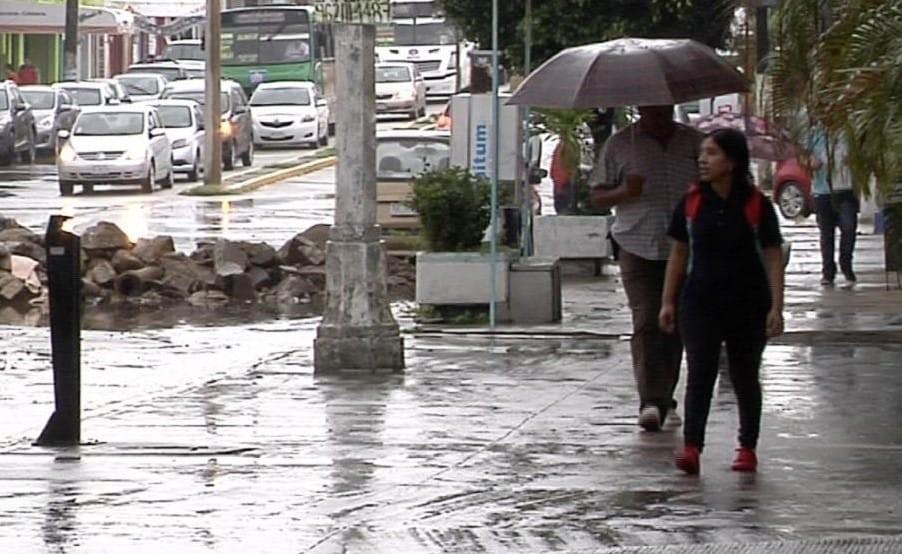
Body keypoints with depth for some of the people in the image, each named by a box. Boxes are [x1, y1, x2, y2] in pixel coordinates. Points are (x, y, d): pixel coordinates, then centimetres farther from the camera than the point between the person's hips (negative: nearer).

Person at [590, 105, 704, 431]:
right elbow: (597, 197, 6)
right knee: (646, 322, -14)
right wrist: (624, 193, -15)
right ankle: (651, 402, -22)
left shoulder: (693, 143, 9)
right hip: (638, 248, -3)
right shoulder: (620, 144, 3)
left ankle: (665, 399, 21)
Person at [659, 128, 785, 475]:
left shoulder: (756, 205, -5)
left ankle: (747, 447, 21)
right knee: (700, 373, -10)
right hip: (700, 303, 1)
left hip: (747, 304, -1)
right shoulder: (692, 202, 2)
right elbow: (679, 253, 10)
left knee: (744, 377, 10)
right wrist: (668, 301, 7)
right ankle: (691, 446, -17)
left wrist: (776, 307, -10)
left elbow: (772, 258, -3)